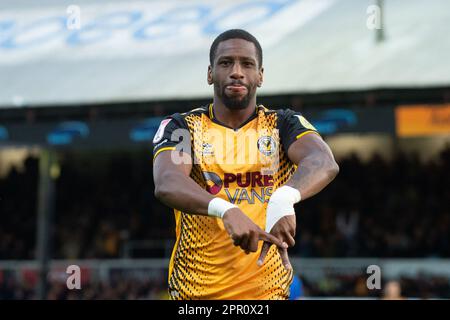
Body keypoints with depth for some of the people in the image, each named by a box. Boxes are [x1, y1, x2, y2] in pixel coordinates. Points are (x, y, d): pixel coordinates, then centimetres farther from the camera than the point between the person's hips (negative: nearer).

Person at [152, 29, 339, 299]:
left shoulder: (282, 125, 2)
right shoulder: (181, 127, 0)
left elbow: (325, 164, -18)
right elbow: (166, 184, -20)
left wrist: (284, 198, -40)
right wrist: (226, 210, -39)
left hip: (266, 288, 0)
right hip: (194, 289, 0)